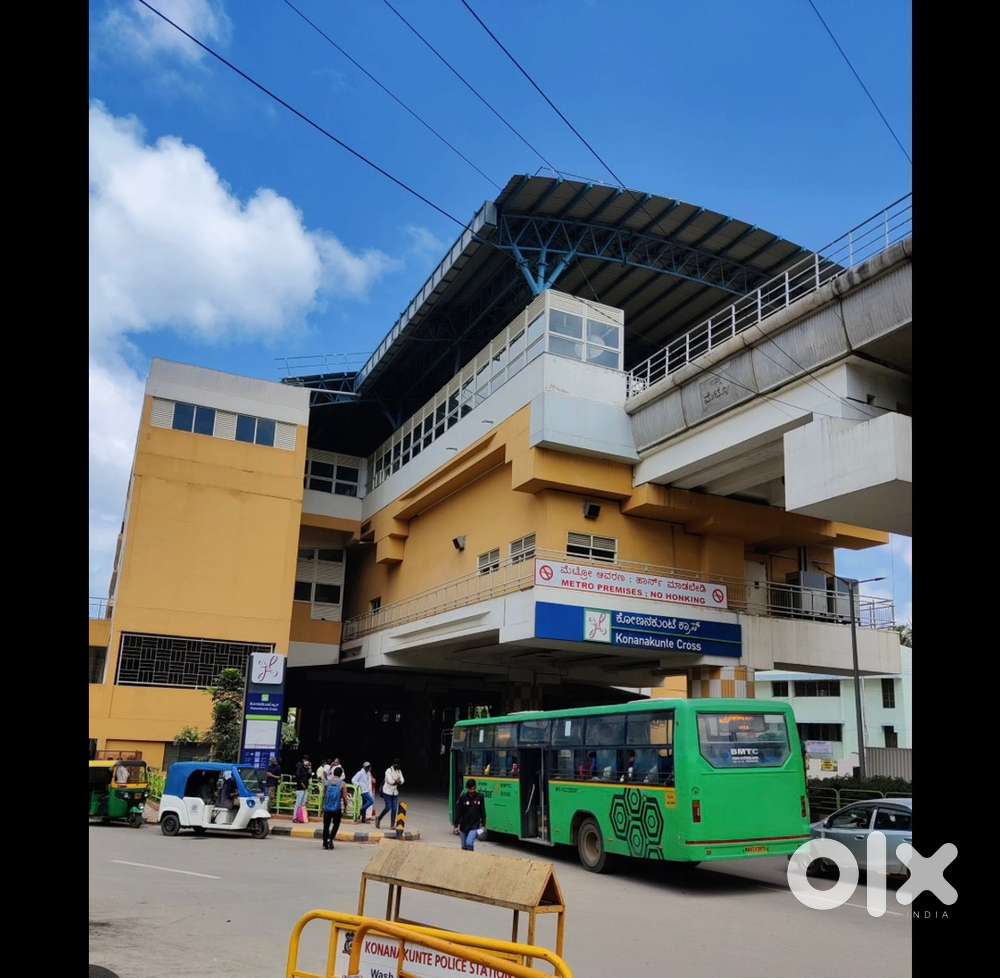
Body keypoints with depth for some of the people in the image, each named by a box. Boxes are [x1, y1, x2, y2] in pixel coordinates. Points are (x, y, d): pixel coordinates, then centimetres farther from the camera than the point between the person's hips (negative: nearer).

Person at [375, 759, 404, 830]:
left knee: (394, 809, -1)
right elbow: (390, 781, -19)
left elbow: (402, 781, -1)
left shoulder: (399, 771, 9)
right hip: (387, 792, -5)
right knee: (388, 808, -8)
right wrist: (397, 781, -7)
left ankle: (392, 824, 7)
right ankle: (378, 819, 14)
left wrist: (395, 781, -18)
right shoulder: (388, 771, -10)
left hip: (395, 792, 5)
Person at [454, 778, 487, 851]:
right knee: (464, 846, 11)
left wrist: (483, 824, 7)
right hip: (463, 826, 1)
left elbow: (483, 812, 5)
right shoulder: (463, 797, -9)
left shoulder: (480, 797, -5)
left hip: (475, 826, -1)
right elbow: (458, 812, -4)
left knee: (469, 843, -21)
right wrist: (456, 825, -5)